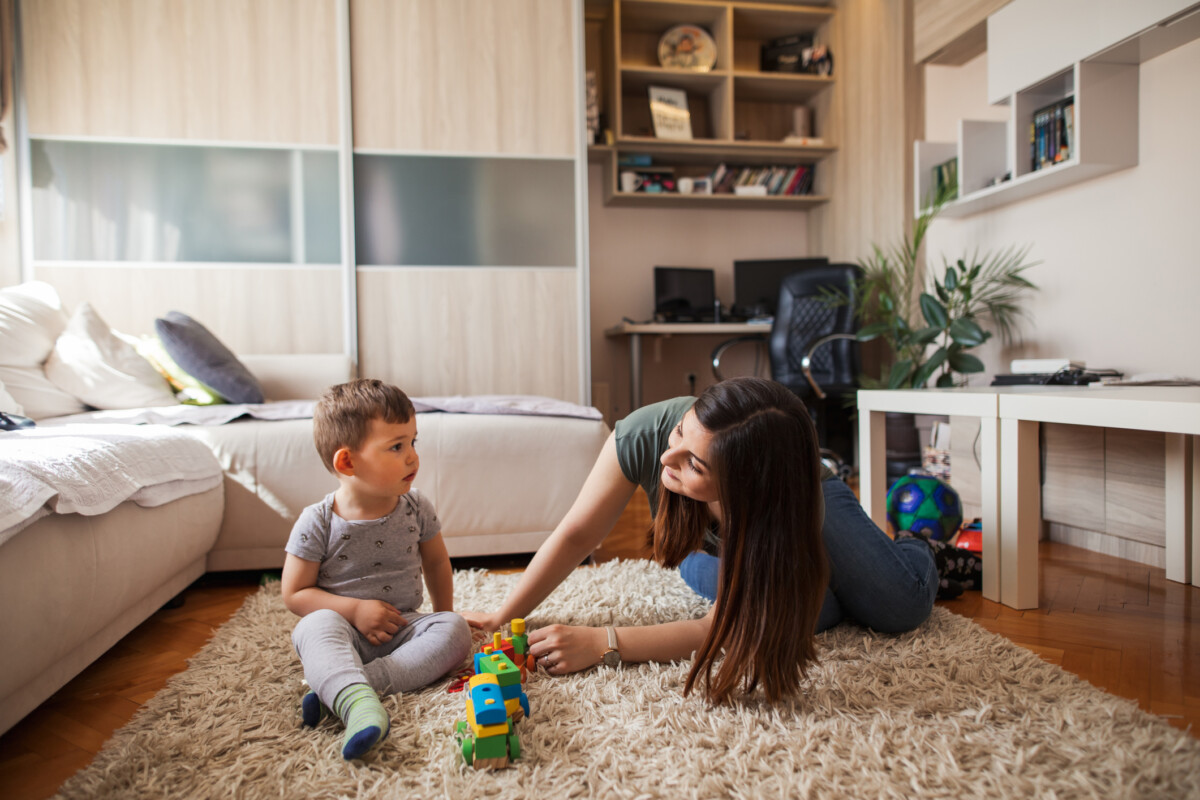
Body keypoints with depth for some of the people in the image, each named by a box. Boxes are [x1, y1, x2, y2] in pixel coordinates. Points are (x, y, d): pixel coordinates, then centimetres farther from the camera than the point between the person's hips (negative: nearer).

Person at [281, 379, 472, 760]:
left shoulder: (416, 508, -2)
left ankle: (335, 686, -34)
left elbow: (436, 561, 14)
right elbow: (294, 594, -6)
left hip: (402, 628, 3)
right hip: (346, 629, -3)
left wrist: (443, 615, 12)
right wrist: (354, 609, -17)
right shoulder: (318, 522, -11)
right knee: (319, 624, -33)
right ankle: (359, 703, -56)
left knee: (455, 630, -24)